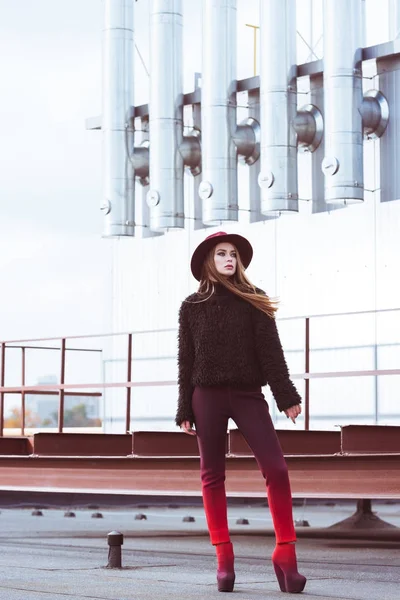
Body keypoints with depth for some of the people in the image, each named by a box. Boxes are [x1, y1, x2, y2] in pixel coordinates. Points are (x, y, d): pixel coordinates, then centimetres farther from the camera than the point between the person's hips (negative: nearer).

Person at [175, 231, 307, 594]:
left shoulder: (253, 300, 6)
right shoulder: (192, 306, 7)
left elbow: (270, 350, 0)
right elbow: (186, 361, 7)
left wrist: (286, 395, -9)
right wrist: (185, 410, 2)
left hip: (248, 394, -1)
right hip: (208, 396, 1)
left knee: (276, 469, -13)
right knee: (212, 475, 1)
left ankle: (285, 553, -9)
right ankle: (224, 557, 6)